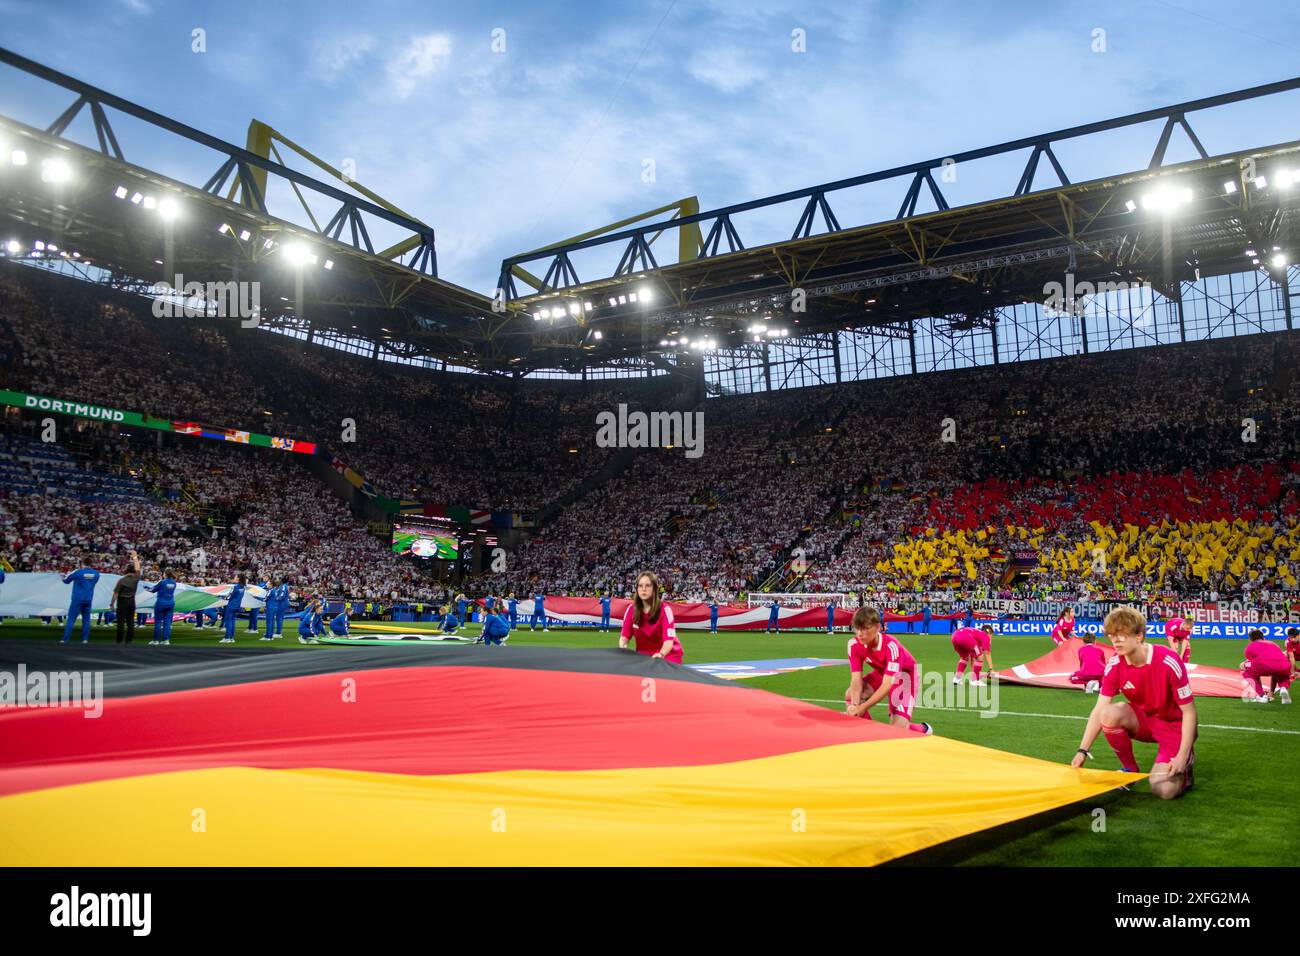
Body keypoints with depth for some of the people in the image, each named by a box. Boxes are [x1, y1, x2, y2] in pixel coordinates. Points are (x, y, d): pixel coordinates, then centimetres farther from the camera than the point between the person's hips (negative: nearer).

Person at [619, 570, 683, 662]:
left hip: (667, 654, -3)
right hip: (643, 655, 3)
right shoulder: (631, 609, -8)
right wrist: (622, 647, -29)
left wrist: (661, 654, -47)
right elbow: (625, 635, -6)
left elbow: (669, 639, -28)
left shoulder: (664, 609, -19)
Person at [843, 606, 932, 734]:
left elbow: (887, 685, -40)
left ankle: (923, 729, 18)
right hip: (882, 672, 6)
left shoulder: (890, 645, -38)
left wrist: (863, 707, -47)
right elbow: (856, 679, -25)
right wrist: (854, 705, -44)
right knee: (850, 695, -16)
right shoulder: (854, 644, -23)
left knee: (897, 728, -17)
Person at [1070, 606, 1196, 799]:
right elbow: (1099, 711, -12)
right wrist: (1082, 751, -19)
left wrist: (1182, 756, -24)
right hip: (1144, 721, 4)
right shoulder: (1114, 666, -15)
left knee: (1163, 790, -23)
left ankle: (1185, 761, 13)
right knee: (1110, 714, -30)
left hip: (1174, 725, -4)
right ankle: (1130, 769, -4)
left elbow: (1189, 712, -19)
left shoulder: (1169, 663, -27)